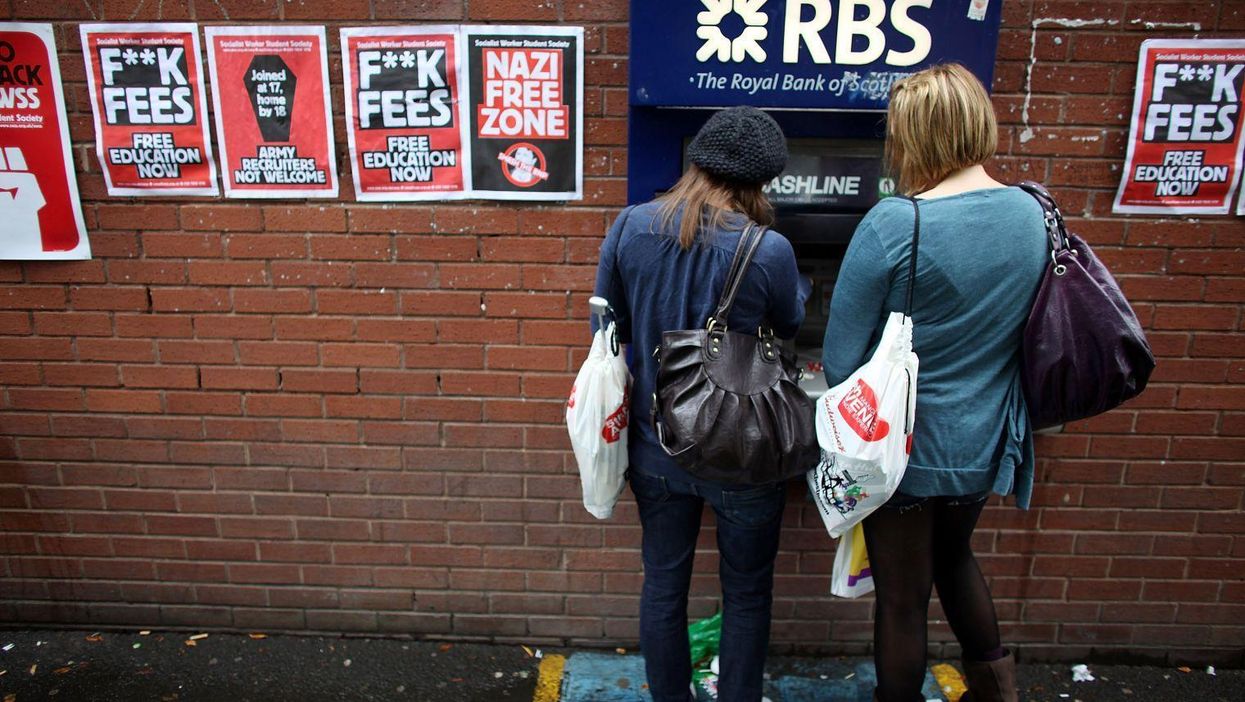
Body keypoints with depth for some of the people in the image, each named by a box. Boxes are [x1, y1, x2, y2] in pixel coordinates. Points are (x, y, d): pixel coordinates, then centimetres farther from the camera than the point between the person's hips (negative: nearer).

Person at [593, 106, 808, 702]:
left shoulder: (630, 227, -10)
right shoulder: (769, 252, -21)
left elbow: (610, 326, 2)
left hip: (656, 446, 4)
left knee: (663, 583, 21)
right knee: (746, 592, 19)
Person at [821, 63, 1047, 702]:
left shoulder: (893, 225, -24)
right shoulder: (1032, 215, -4)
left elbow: (839, 362, -19)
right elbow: (1027, 336, 9)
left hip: (906, 449, -6)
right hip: (984, 445, 6)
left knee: (901, 597, 14)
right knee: (953, 554, 33)